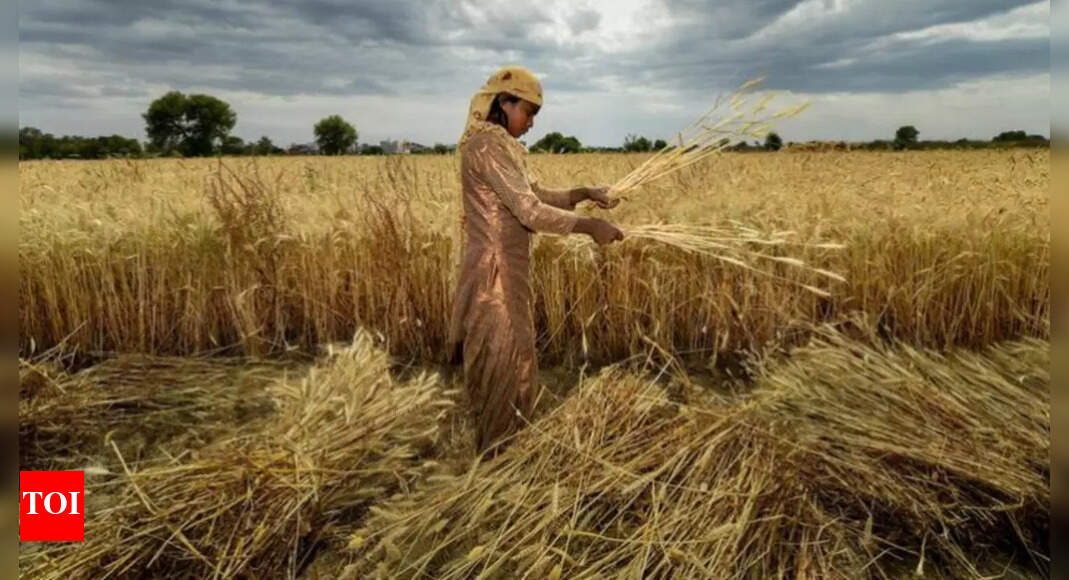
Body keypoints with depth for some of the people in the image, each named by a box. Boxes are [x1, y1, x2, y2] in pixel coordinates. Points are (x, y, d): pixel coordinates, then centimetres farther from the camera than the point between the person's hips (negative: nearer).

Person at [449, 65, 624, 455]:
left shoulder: (500, 146, 14)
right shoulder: (487, 146, -17)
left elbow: (535, 195, 18)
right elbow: (530, 211, -23)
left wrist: (584, 193, 7)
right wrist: (590, 226, -18)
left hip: (505, 268, 10)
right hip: (495, 271, -10)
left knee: (511, 360, 18)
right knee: (500, 362, 2)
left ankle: (500, 442, 34)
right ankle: (494, 452, 19)